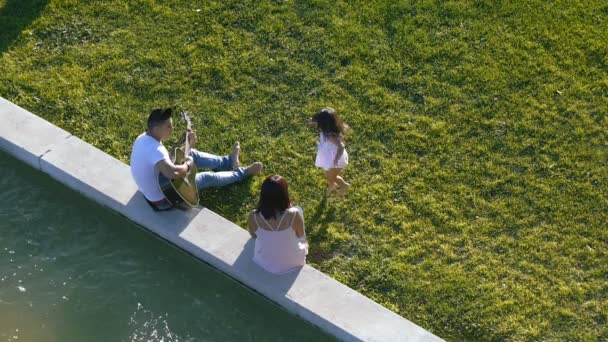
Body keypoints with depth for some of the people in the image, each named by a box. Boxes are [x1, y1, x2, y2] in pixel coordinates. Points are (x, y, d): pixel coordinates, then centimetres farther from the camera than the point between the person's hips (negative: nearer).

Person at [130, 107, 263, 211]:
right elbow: (173, 172, -53)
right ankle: (244, 173, 32)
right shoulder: (155, 150, -37)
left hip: (151, 187, 9)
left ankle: (228, 162, 37)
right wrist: (188, 165, -31)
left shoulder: (143, 138, -7)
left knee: (191, 154, 16)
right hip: (162, 200, -8)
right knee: (208, 177, 7)